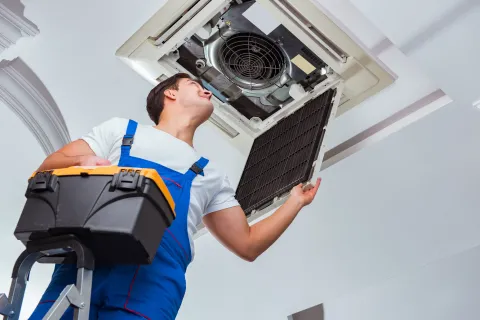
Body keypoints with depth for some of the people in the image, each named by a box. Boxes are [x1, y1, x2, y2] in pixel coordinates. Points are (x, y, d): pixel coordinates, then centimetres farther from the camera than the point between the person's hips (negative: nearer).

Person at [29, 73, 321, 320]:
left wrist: (295, 201, 23)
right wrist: (82, 162, -7)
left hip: (152, 286, 1)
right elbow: (48, 168, 15)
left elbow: (248, 244, 26)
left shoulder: (210, 176, 27)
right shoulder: (121, 130, 22)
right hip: (85, 266, -1)